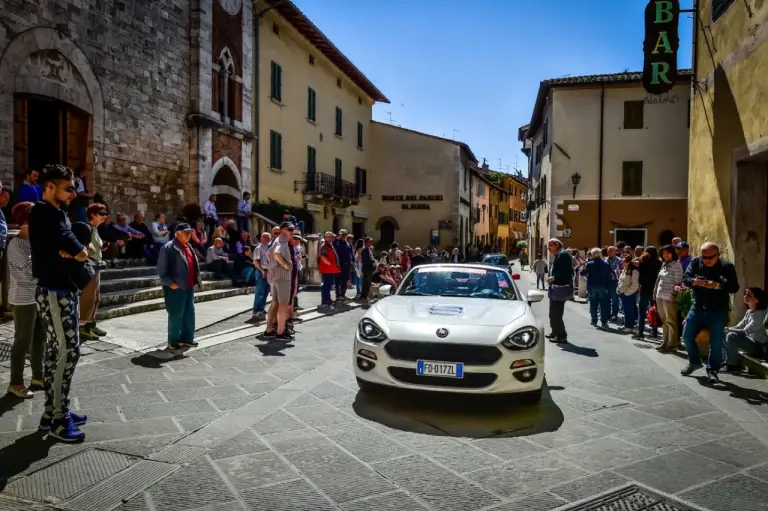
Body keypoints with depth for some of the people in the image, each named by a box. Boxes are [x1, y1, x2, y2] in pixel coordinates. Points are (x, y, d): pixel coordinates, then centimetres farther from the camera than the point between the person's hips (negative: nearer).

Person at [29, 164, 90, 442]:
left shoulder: (56, 214, 17)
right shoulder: (44, 213, -14)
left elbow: (79, 251, 12)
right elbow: (80, 252, -21)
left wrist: (73, 252, -8)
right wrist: (76, 251, -1)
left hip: (64, 290, 10)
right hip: (56, 293, -10)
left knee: (56, 351, 13)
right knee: (68, 350, -9)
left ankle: (52, 411, 22)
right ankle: (58, 419, -2)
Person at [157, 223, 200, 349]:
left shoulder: (188, 246, 15)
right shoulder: (168, 248, -12)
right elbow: (161, 269, -15)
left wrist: (194, 281, 15)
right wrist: (170, 283, -19)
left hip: (189, 286, 9)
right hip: (176, 287, -8)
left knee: (189, 312, 13)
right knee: (176, 314, 0)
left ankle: (187, 337, 23)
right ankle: (173, 340, 12)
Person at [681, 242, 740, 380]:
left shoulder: (727, 266, -9)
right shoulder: (695, 262, -2)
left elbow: (734, 287, -13)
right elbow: (685, 278, -4)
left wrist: (717, 285, -31)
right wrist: (694, 281, -27)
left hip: (719, 310, -3)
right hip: (698, 307, 3)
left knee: (716, 341, -1)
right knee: (687, 335, 5)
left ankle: (712, 369, 15)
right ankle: (694, 362, 27)